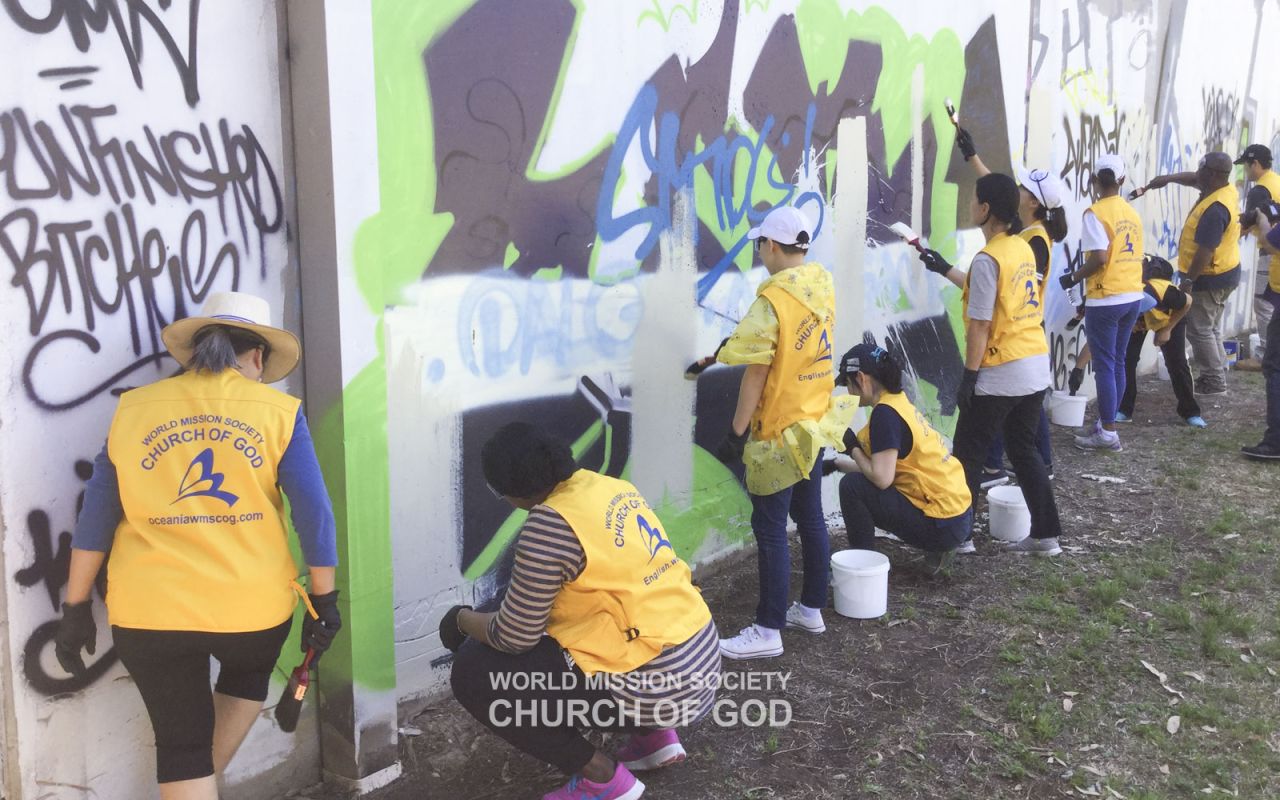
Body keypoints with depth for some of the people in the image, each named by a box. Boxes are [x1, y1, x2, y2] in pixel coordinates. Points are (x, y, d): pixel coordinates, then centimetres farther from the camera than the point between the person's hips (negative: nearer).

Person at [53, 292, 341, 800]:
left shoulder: (134, 409, 5)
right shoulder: (278, 411, -2)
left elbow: (96, 516, 4)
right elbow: (314, 514, -6)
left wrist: (76, 608, 11)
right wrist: (324, 601, 2)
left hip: (150, 610, 1)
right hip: (253, 604, -1)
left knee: (181, 741, 17)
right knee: (247, 678, 32)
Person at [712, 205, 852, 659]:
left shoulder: (772, 299, -21)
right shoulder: (822, 283, 3)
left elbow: (757, 373, -21)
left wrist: (736, 433, -15)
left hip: (781, 431, -8)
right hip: (816, 421, 9)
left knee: (770, 529, -2)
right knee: (810, 518, 17)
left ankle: (768, 631, 4)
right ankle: (811, 609, 30)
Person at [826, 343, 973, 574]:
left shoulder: (885, 413, -17)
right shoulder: (899, 402, 10)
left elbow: (881, 478, -22)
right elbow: (885, 467, 19)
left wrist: (853, 447, -7)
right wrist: (838, 464, 25)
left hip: (943, 525, -9)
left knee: (852, 486, -11)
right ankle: (936, 551, 16)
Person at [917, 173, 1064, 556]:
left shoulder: (987, 259, -17)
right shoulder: (1022, 249, 9)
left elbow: (980, 325, -18)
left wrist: (968, 377, -12)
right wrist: (945, 270, 30)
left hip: (1000, 376, -8)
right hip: (1036, 367, 8)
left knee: (968, 453, 6)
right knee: (1023, 449, 17)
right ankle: (1046, 534, 19)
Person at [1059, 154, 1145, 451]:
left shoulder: (1096, 213, -12)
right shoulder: (1132, 213, 11)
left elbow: (1099, 258, -21)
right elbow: (1137, 256, 13)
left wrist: (1073, 278, -6)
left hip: (1106, 300, -7)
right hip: (1133, 296, 7)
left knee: (1104, 365, -1)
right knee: (1117, 362, 15)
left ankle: (1108, 433, 2)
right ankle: (1106, 421, 23)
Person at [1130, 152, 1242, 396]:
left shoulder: (1215, 208, -27)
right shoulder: (1227, 188, 3)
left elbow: (1205, 251, -28)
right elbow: (1193, 179, 21)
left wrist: (1187, 280, -22)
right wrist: (1168, 178, 9)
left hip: (1210, 278, -10)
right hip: (1225, 273, 10)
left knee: (1199, 330, -2)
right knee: (1210, 329, 18)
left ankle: (1214, 382, 3)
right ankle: (1217, 377, 25)